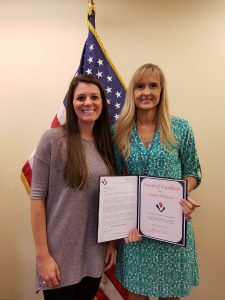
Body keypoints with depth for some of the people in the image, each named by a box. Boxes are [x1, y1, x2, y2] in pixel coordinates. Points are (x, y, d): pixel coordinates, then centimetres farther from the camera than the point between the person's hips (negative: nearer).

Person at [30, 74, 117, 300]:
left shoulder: (105, 143, 3)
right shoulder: (53, 139, -11)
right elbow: (37, 198, -11)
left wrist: (112, 242, 8)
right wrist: (42, 255, -12)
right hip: (60, 253, -4)